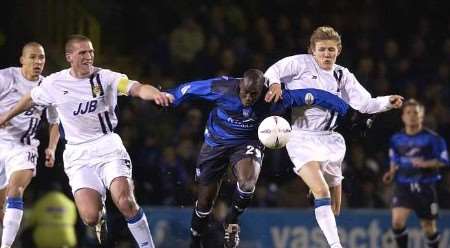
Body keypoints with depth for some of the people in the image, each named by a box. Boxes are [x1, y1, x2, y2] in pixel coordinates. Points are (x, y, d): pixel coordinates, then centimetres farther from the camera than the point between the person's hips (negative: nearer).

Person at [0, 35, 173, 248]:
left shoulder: (106, 77, -4)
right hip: (78, 154, 1)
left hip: (108, 146, -1)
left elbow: (136, 88, -20)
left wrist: (155, 93, -42)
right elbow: (30, 100, 23)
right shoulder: (54, 83, 3)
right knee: (90, 217, -15)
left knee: (125, 202, -24)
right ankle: (101, 218, 23)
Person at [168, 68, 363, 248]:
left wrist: (345, 108, -19)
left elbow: (310, 96, -21)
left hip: (247, 144, 0)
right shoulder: (222, 89, -26)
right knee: (205, 201, 3)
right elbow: (189, 89, -11)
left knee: (248, 182, -32)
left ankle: (232, 220, -2)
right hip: (216, 143, 0)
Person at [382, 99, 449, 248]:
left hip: (425, 187, -2)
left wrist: (425, 164, -21)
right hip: (403, 186, 2)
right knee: (397, 221, -19)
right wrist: (392, 173, 1)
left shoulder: (432, 138, -7)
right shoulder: (396, 139, 5)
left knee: (429, 227, 7)